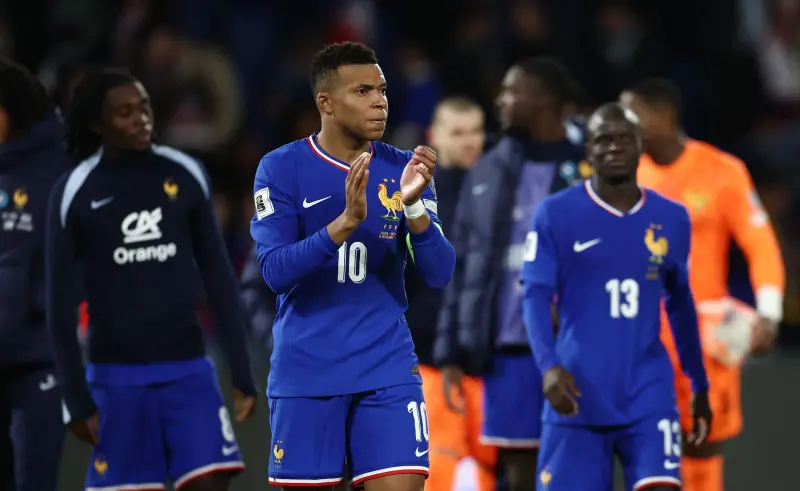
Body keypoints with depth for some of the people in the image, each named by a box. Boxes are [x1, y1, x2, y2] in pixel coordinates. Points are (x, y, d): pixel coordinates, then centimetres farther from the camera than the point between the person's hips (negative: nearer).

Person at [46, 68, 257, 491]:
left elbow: (218, 277, 7)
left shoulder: (185, 175, 2)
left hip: (188, 369, 2)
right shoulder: (73, 194, -5)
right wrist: (77, 398, -6)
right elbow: (60, 304, -2)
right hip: (115, 375, -2)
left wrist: (242, 374, 4)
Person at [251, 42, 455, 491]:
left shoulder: (404, 170, 1)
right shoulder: (281, 168, -6)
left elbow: (440, 275, -6)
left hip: (387, 370, 1)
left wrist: (414, 205, -23)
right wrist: (345, 222, -29)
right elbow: (275, 272, -16)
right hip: (306, 372, -1)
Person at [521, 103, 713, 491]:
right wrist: (549, 366, -26)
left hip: (648, 397, 2)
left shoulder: (671, 219, 7)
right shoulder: (556, 214, -3)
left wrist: (700, 386, 24)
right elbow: (536, 297, -9)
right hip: (579, 397, -2)